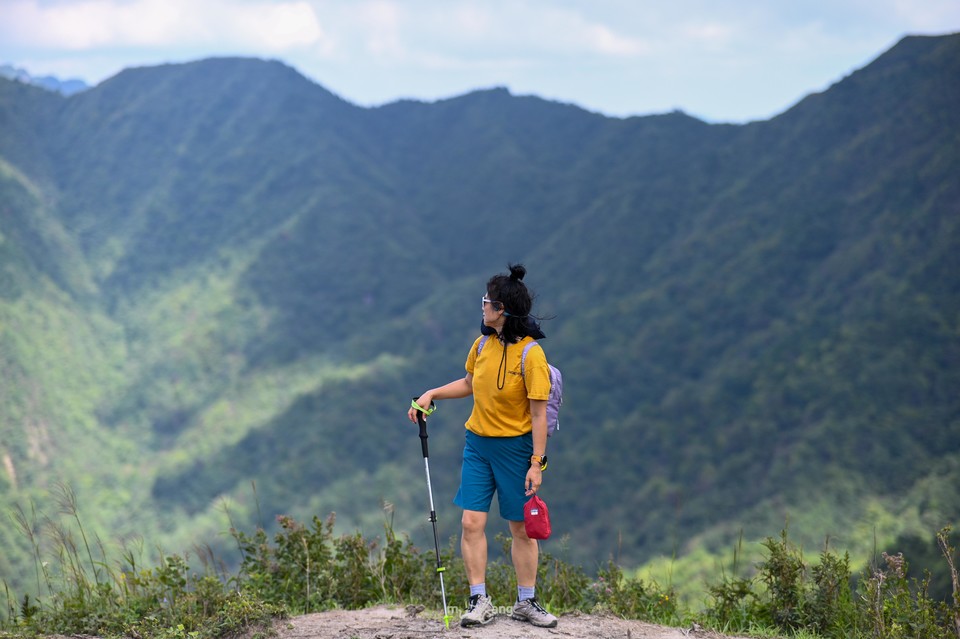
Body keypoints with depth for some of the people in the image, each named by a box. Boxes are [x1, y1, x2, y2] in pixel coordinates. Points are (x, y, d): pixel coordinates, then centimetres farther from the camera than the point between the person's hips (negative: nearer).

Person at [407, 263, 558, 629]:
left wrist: (536, 463, -16)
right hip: (478, 444, 5)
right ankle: (480, 601, 6)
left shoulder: (531, 354, -16)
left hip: (516, 447, -5)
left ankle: (526, 602, 18)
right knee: (472, 523, -2)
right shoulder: (482, 344, 1)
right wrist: (431, 395, 8)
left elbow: (538, 413, -15)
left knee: (522, 528, 6)